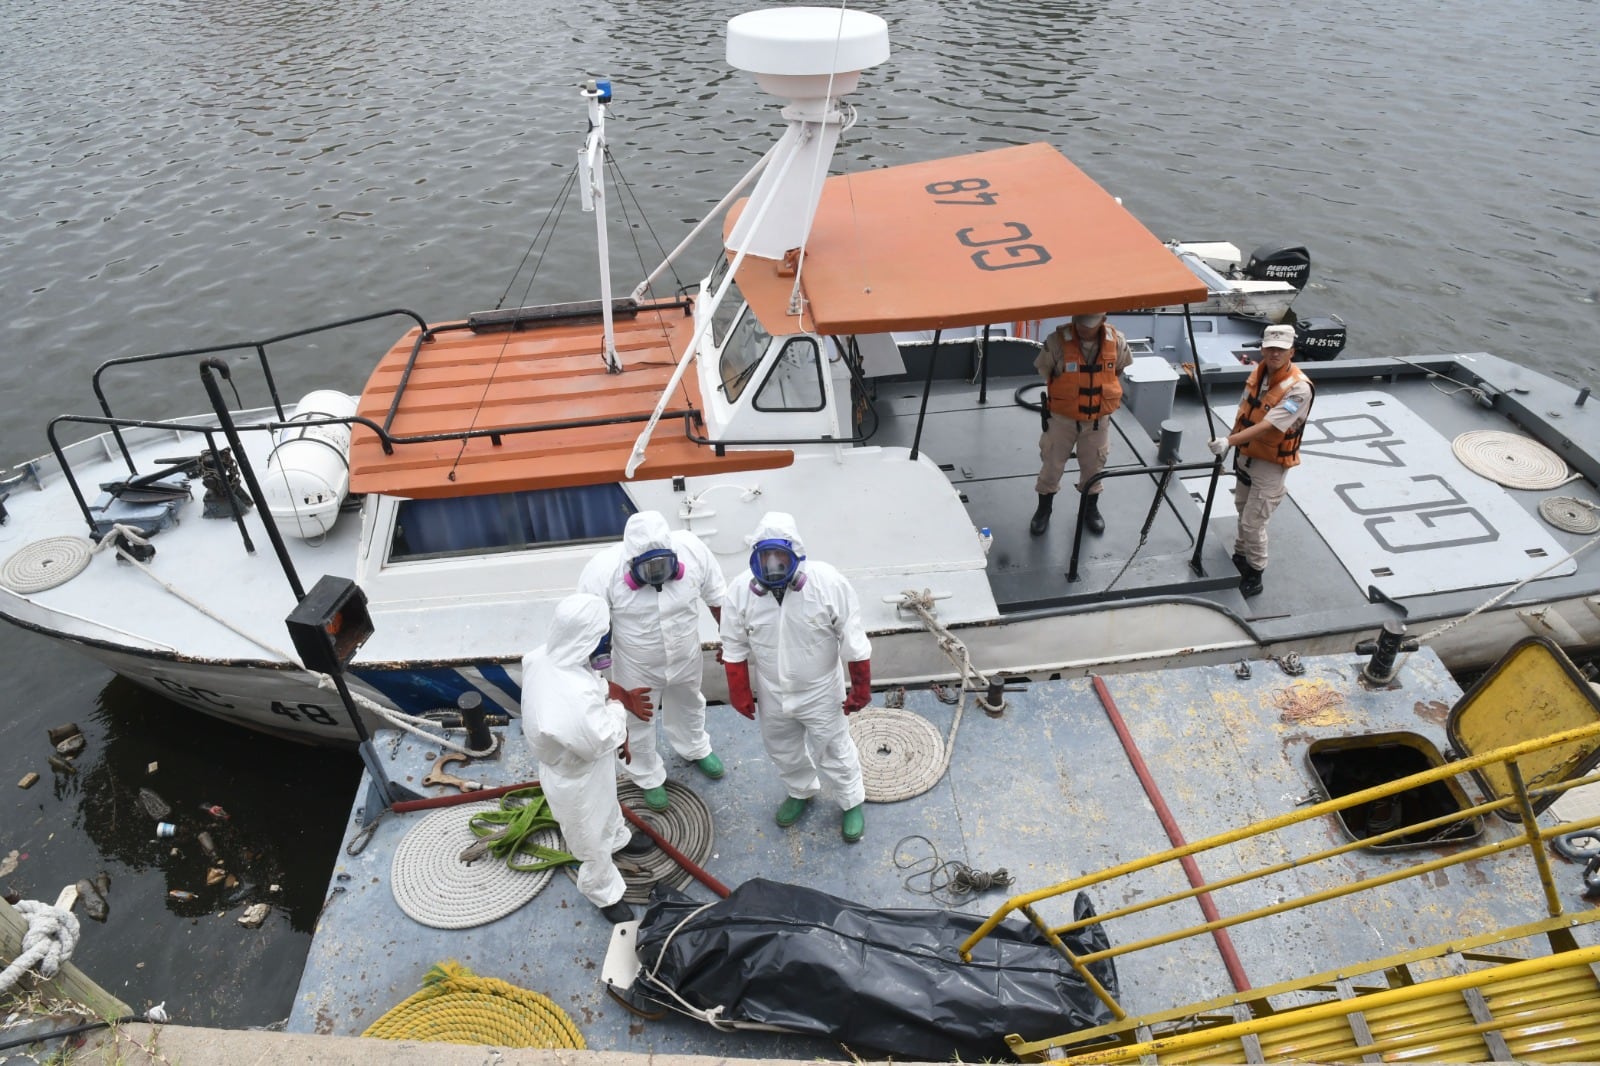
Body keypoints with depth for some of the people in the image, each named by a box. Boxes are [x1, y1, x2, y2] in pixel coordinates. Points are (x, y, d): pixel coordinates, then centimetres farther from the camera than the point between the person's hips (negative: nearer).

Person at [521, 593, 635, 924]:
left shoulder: (544, 657, -21)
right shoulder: (576, 698, -47)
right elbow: (601, 741, -29)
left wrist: (618, 733, 1)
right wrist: (617, 710, -11)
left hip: (569, 763, 8)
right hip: (577, 779, -8)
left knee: (607, 805, 38)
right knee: (593, 841, 22)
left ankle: (618, 836, 68)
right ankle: (606, 895, 48)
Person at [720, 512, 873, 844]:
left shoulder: (829, 584, -27)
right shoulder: (742, 591, -19)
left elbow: (853, 642, -16)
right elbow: (735, 648, -5)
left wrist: (860, 688, -9)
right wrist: (740, 693, 1)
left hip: (820, 692, -3)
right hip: (771, 693, 3)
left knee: (834, 752, 16)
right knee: (783, 751, 26)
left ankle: (851, 802, 44)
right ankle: (801, 792, 55)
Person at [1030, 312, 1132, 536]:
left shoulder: (1116, 341, -16)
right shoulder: (1057, 340, -24)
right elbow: (1043, 370, -5)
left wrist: (1104, 391, 7)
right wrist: (1065, 391, 2)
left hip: (1098, 419, 2)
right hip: (1061, 417, -2)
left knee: (1093, 465, 18)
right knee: (1052, 464, 12)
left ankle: (1091, 508, 42)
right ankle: (1044, 509, 34)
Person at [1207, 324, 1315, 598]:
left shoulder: (1299, 388, -27)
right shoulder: (1259, 371, -4)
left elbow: (1267, 426, -35)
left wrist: (1229, 441, -45)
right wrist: (1233, 447, 14)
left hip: (1271, 463, -7)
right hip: (1246, 454, 7)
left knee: (1253, 522, -4)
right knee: (1243, 508, 24)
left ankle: (1254, 575, 15)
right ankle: (1240, 555, 45)